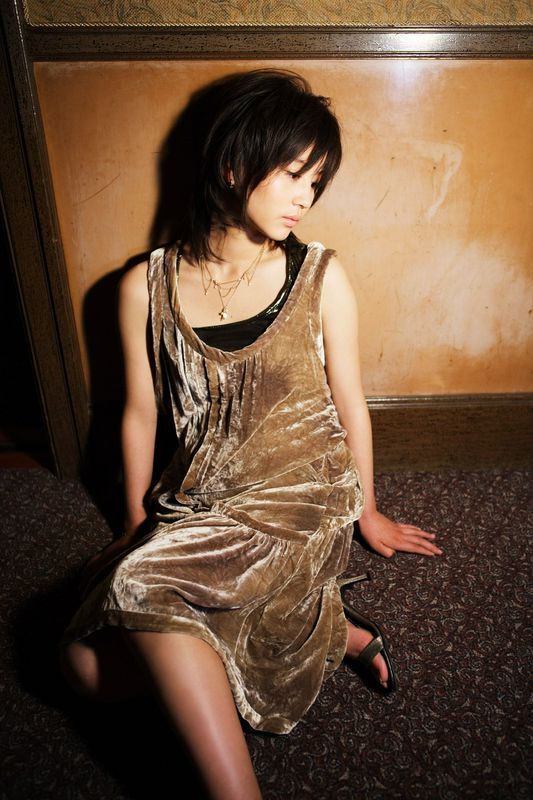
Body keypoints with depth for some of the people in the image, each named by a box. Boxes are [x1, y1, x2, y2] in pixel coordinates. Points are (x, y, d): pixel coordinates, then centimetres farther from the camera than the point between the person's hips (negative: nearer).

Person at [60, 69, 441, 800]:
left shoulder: (321, 278, -4)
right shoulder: (147, 287, 0)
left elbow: (349, 404, 4)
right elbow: (141, 414, 8)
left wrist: (368, 514, 14)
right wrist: (137, 524, 15)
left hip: (301, 499, -4)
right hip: (195, 508, 4)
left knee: (140, 588, -28)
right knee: (88, 664, -10)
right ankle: (322, 629, -4)